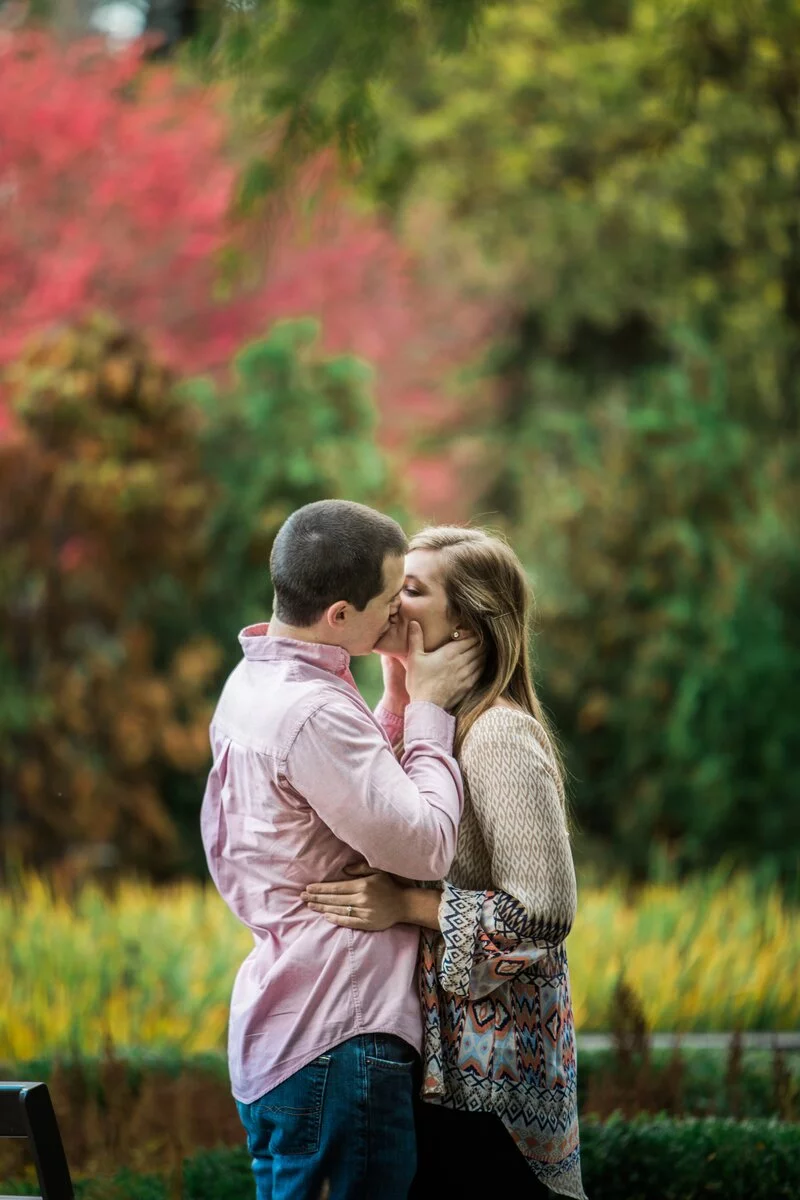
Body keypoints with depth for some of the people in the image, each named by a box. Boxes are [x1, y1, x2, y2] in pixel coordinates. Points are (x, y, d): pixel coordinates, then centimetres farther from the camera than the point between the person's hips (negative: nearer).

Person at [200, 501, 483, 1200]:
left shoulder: (254, 684, 12)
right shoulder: (312, 712, -20)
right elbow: (425, 846, -18)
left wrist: (397, 708, 9)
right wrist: (428, 710, -7)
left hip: (279, 1028, 10)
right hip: (336, 1037, -10)